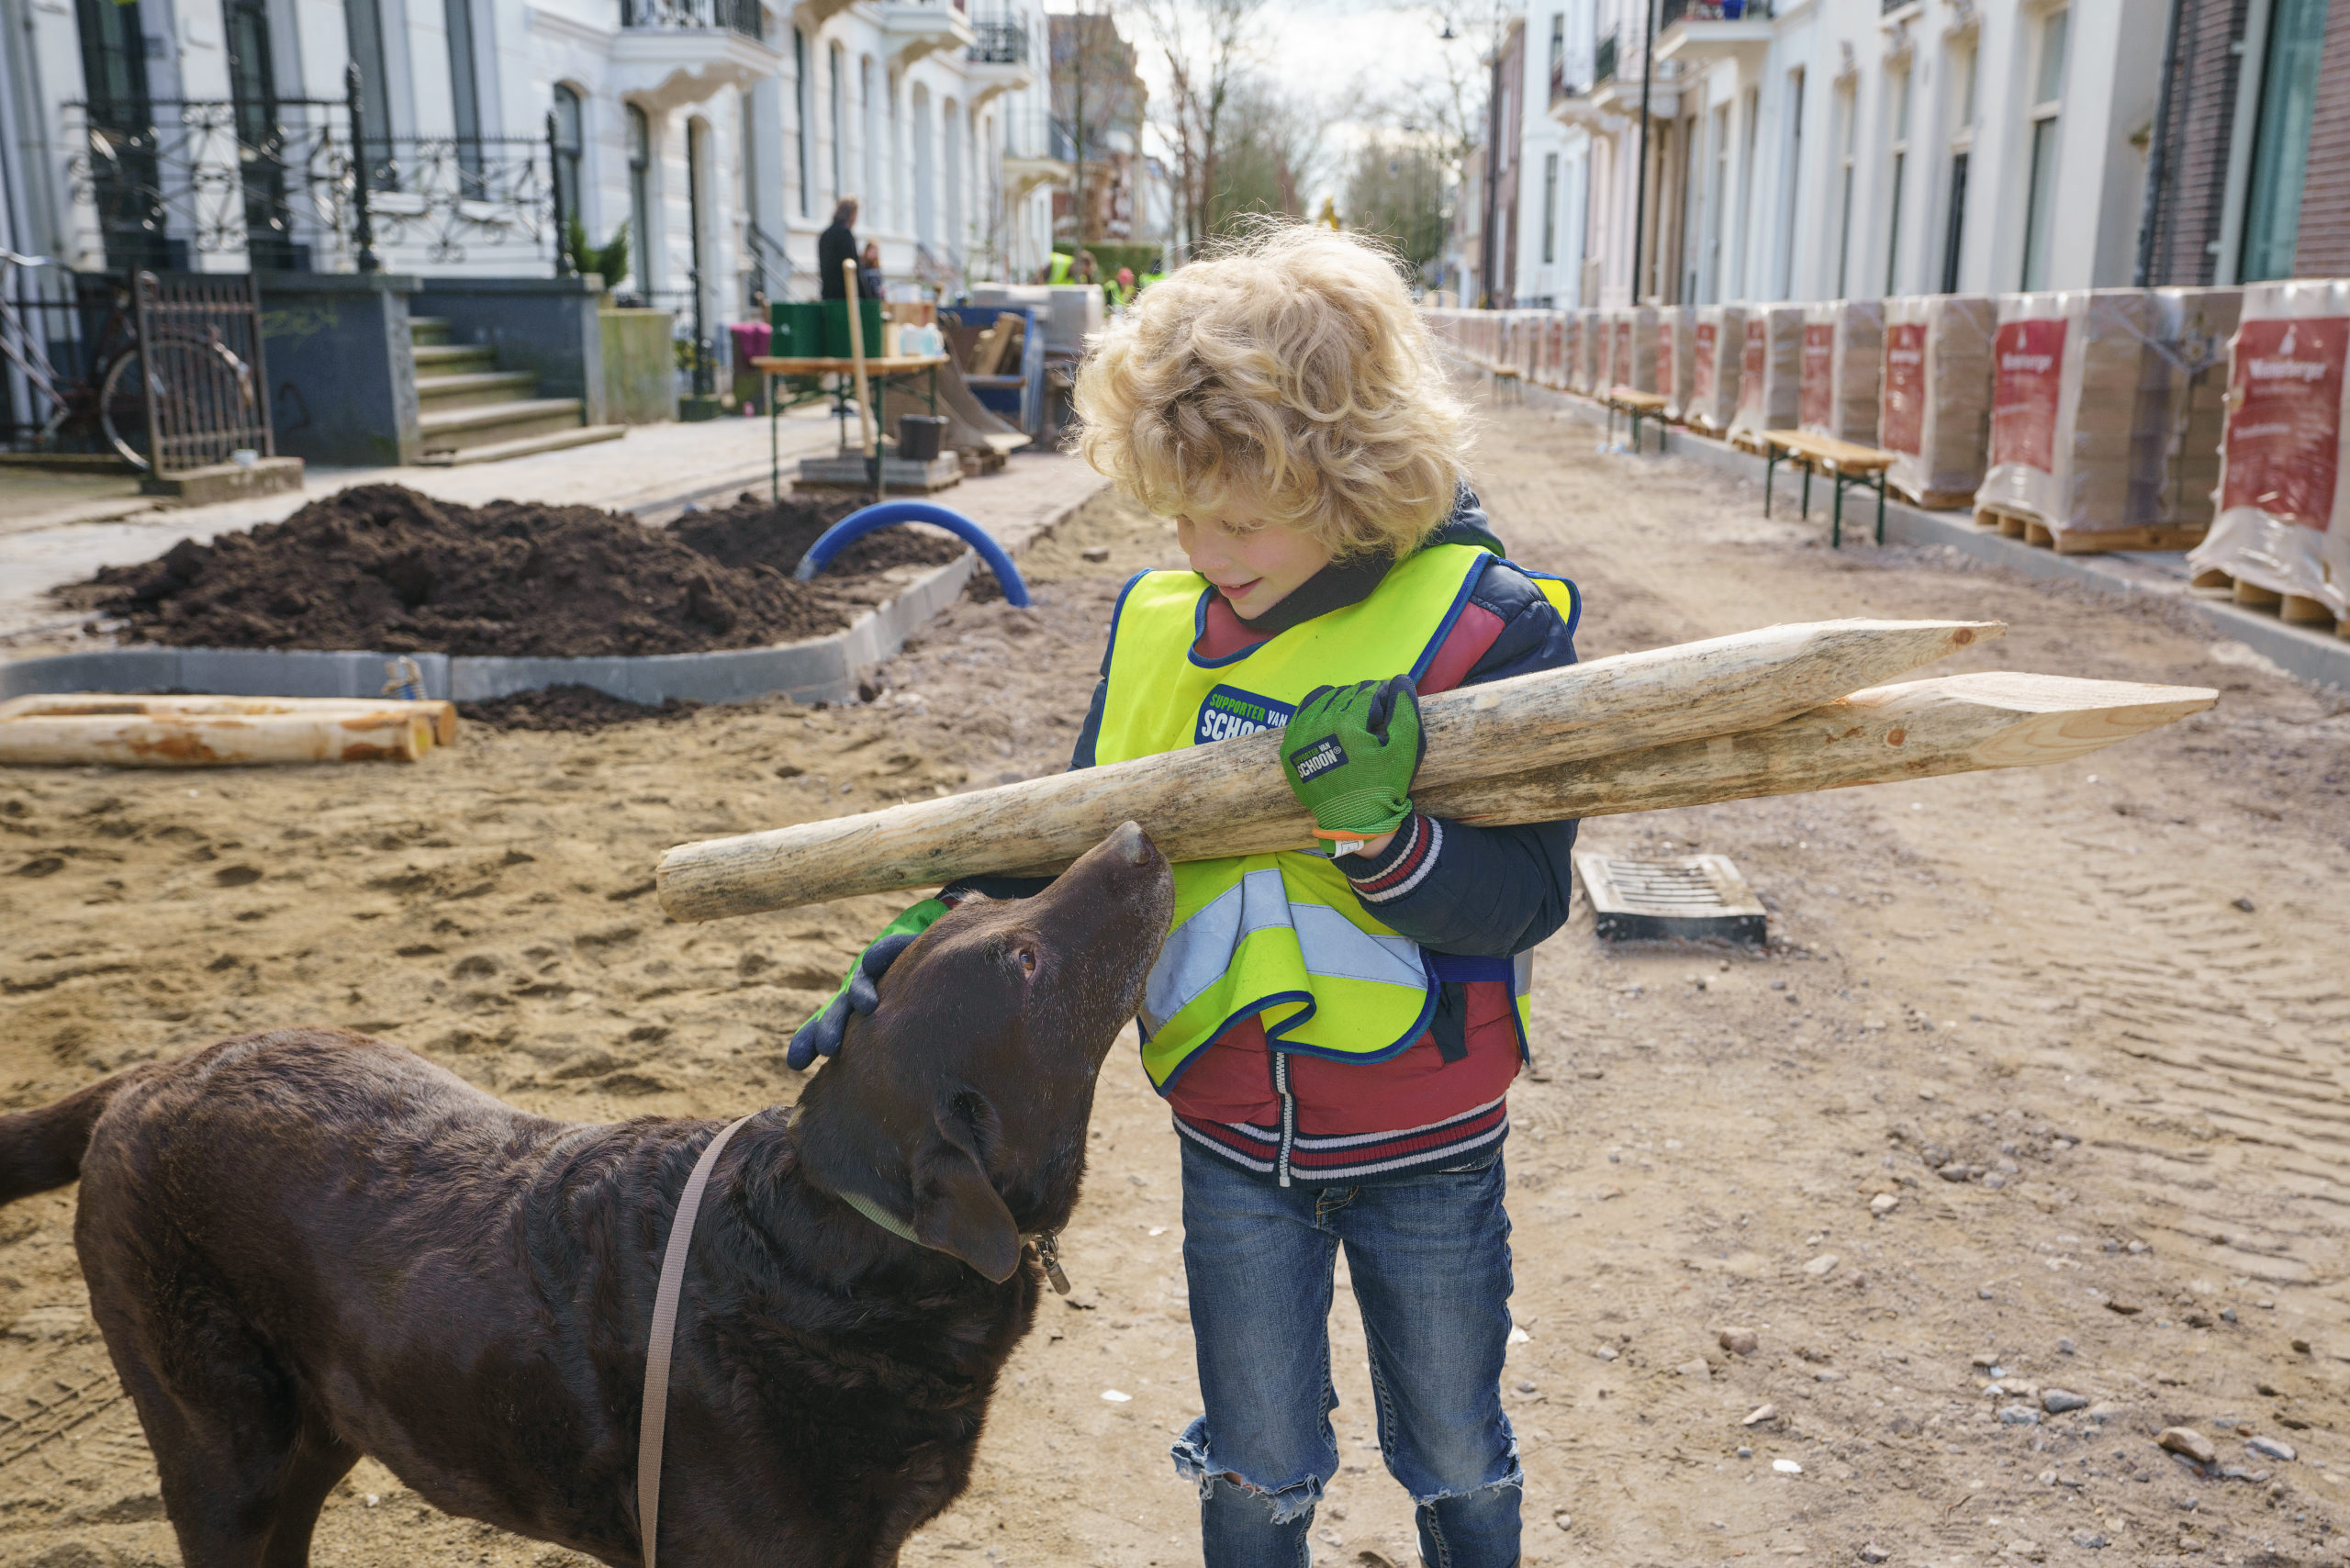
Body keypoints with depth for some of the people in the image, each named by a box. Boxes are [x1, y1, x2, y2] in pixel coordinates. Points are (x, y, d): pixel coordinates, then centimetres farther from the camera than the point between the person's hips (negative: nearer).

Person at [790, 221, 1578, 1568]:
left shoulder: (1491, 626, -17)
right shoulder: (1159, 624, -6)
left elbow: (1523, 903, -18)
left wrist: (1381, 832, -36)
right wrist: (928, 945, -11)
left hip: (1429, 1150, -2)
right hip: (1233, 1140, 2)